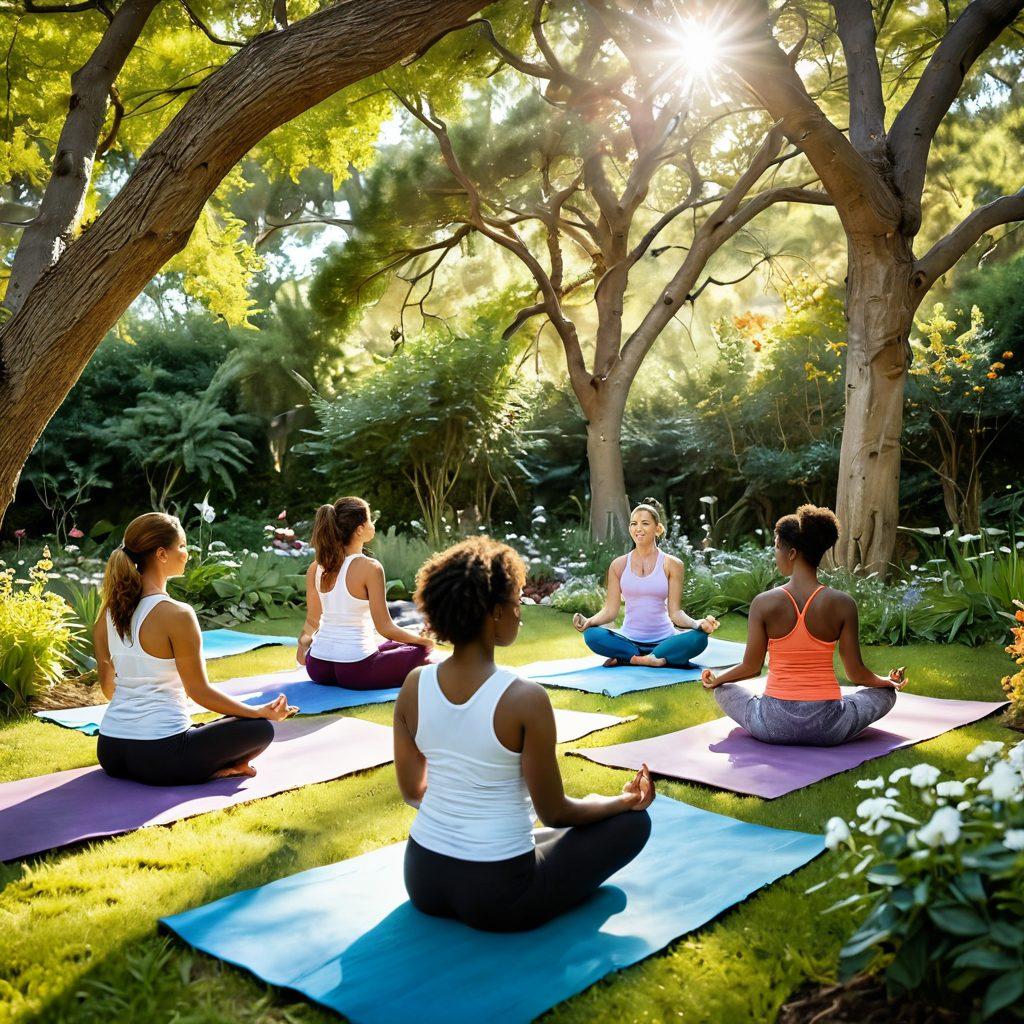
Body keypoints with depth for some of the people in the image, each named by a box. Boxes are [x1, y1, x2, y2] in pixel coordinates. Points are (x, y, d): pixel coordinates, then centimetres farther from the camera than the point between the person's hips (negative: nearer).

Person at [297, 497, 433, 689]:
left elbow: (312, 621, 13)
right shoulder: (369, 567, -16)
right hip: (356, 670, -6)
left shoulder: (315, 568, 1)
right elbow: (385, 628, -14)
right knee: (418, 650, 16)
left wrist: (304, 640, 35)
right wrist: (422, 640, 3)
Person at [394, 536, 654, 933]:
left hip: (422, 881, 7)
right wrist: (626, 800, 6)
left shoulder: (414, 685, -8)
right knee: (634, 822, 11)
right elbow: (555, 813, -12)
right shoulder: (525, 698, -23)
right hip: (496, 897, -6)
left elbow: (412, 790, 5)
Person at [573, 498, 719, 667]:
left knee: (699, 638, -30)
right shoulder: (619, 565, 6)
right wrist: (589, 621, -18)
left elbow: (675, 612, -2)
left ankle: (626, 659, -23)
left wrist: (697, 623, -22)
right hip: (629, 639, 0)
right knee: (592, 635, -29)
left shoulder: (672, 564, 1)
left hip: (663, 639, 0)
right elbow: (610, 610, 3)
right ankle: (659, 659, -23)